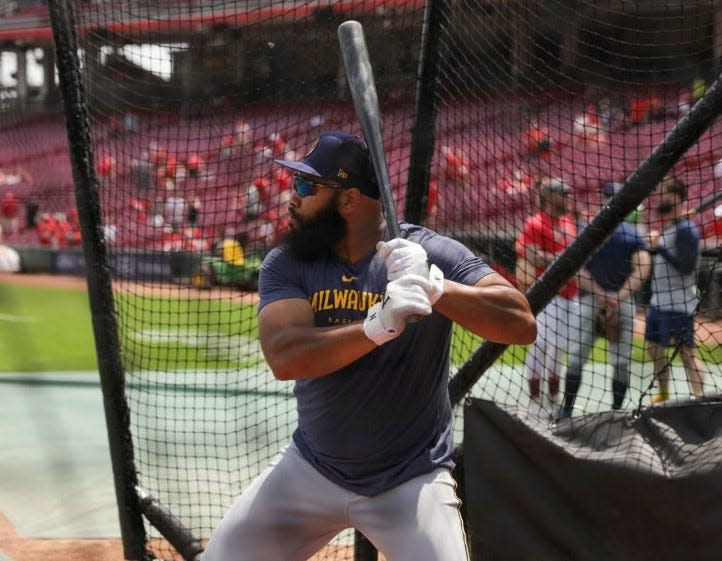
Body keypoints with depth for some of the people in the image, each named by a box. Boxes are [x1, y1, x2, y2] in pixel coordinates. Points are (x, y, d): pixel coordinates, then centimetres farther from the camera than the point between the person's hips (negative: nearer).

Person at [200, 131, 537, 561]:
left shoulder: (430, 252, -12)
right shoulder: (287, 264, -5)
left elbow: (522, 324, -23)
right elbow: (284, 358, -22)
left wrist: (435, 287, -37)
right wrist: (378, 325, -36)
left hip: (411, 479, -3)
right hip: (311, 471, 3)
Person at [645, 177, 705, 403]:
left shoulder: (685, 229, -16)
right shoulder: (666, 227, 13)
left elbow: (686, 266, -25)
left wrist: (659, 247, -25)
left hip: (678, 303, -10)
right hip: (658, 300, 10)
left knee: (686, 350, -10)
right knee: (654, 345, 17)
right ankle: (664, 394, 31)